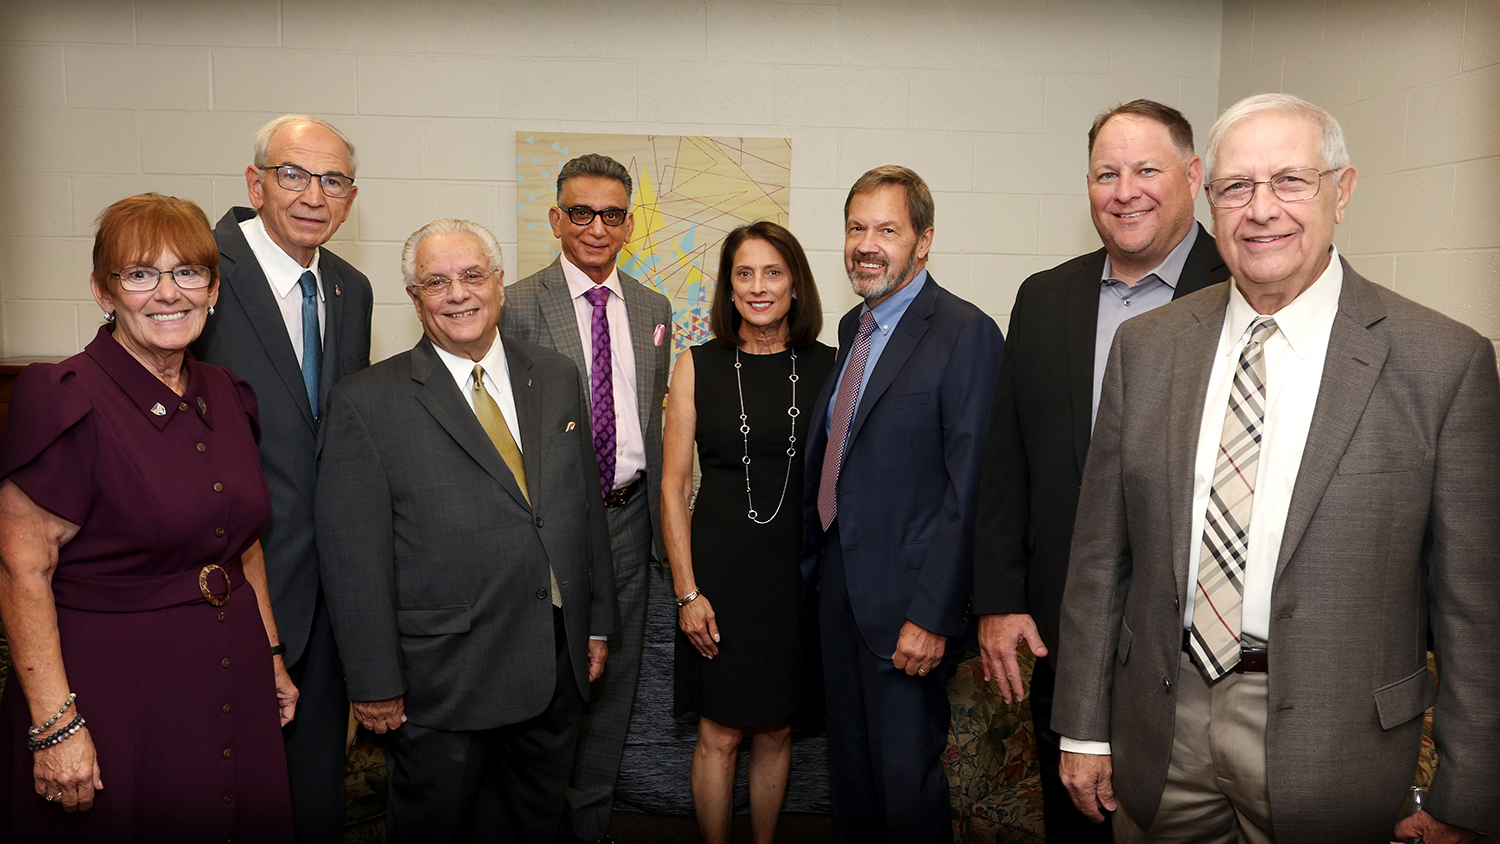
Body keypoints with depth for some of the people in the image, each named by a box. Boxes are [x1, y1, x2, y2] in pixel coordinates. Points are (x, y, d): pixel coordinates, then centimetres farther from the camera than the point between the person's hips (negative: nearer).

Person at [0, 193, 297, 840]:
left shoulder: (225, 395, 6)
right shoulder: (66, 400, -15)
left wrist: (271, 655, 16)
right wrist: (55, 725, -17)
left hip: (232, 684, 6)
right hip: (111, 693, -6)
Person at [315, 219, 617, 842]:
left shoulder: (558, 379, 5)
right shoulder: (366, 403, -9)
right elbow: (353, 557, -10)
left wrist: (598, 622, 10)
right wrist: (376, 683, -9)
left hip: (556, 670, 4)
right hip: (440, 686, -4)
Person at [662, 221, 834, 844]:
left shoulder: (828, 367, 0)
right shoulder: (698, 366, -2)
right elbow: (673, 484, -2)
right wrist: (687, 590, -7)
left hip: (797, 572, 1)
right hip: (719, 572, -1)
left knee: (775, 731, 14)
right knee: (720, 733, 8)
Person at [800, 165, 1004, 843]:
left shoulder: (967, 334, -14)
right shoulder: (851, 328, 11)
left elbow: (968, 488, -18)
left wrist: (932, 614, -21)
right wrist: (814, 556, 12)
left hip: (905, 596, -7)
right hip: (837, 578, 7)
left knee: (906, 776, 4)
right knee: (849, 765, 19)